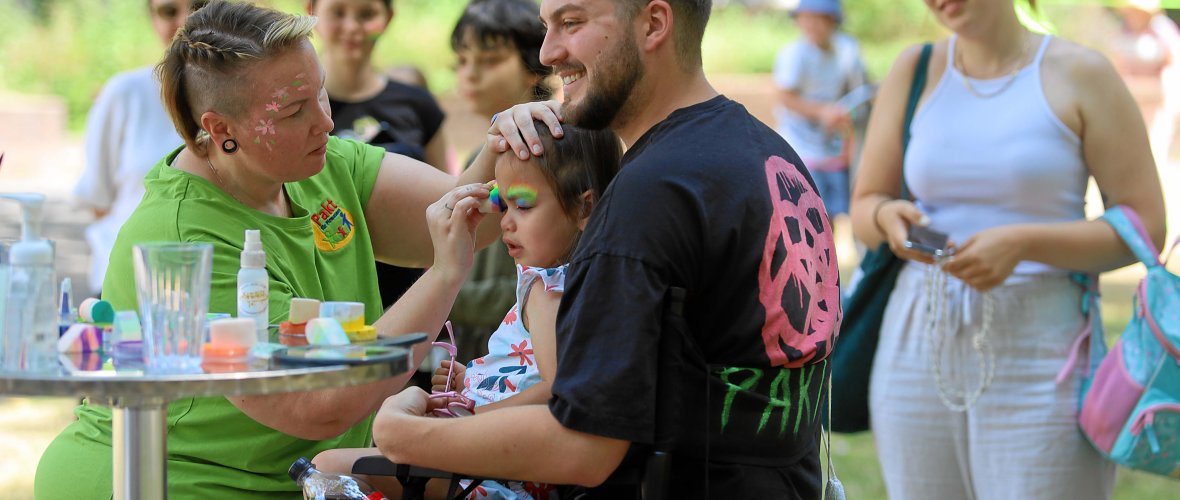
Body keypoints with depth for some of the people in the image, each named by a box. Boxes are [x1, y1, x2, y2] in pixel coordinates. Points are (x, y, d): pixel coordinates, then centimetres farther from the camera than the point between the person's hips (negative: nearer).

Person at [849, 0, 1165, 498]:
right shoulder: (915, 71, 9)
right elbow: (863, 207, 13)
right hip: (920, 351, 4)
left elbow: (1145, 226, -5)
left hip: (1039, 351, -4)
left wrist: (1023, 243, -18)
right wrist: (889, 217, -12)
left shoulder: (1080, 74, -3)